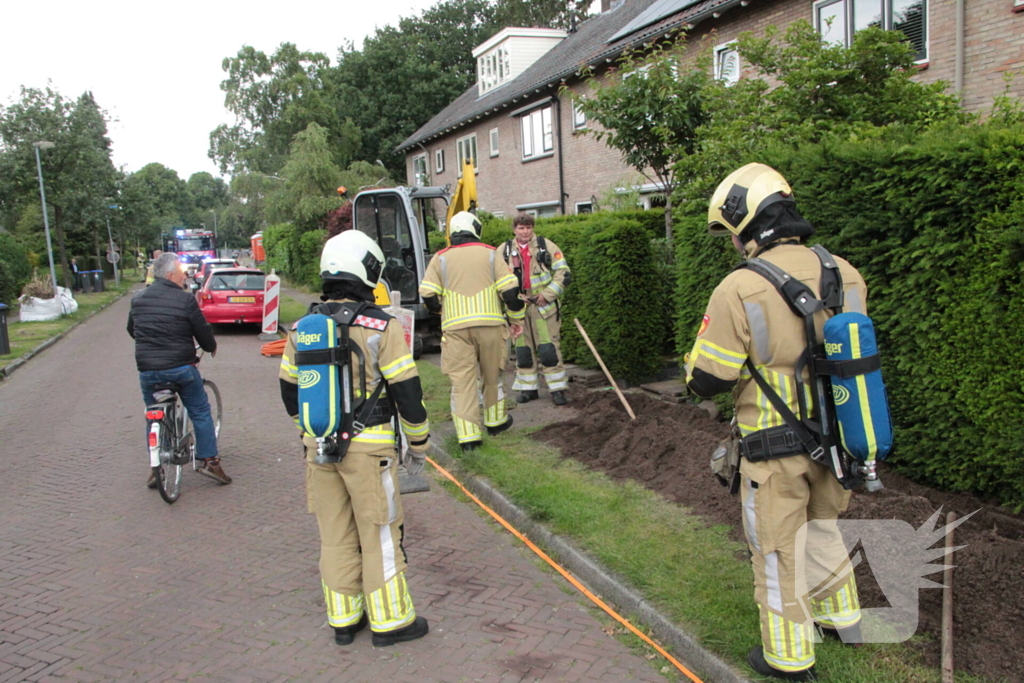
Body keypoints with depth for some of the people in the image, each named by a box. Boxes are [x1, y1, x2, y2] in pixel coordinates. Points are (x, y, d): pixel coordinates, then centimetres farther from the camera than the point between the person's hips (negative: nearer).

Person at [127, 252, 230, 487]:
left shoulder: (138, 300, 7)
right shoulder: (185, 299, -10)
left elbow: (131, 330, 21)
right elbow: (203, 331, -6)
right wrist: (211, 348, 15)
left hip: (147, 369, 4)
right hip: (181, 368, -4)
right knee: (200, 413, 10)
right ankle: (209, 461, 8)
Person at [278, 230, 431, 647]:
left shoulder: (302, 328, 5)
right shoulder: (381, 327, -12)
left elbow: (290, 390, 14)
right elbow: (407, 392, -11)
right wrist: (418, 444, 2)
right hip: (368, 448, -5)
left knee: (335, 535, 15)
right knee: (379, 534, 7)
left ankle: (344, 619, 28)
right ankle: (389, 621, 18)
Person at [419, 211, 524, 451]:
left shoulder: (441, 258, 8)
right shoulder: (490, 254, 7)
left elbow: (428, 295, 1)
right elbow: (510, 290, -1)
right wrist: (517, 318, 12)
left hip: (455, 327, 0)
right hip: (490, 324, 1)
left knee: (462, 379, 1)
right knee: (492, 374, 18)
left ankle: (468, 434, -2)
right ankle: (495, 421, 31)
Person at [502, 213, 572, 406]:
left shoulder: (546, 246, 2)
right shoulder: (505, 251, 7)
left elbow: (563, 273, 0)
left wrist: (547, 295, -9)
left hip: (544, 306, -2)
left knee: (549, 348, -5)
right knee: (523, 350, 8)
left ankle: (557, 388, 4)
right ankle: (528, 388, 20)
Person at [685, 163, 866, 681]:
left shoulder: (740, 289, -22)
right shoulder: (845, 274, -3)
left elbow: (707, 381, -17)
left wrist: (695, 363, 4)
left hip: (776, 449, -6)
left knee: (778, 549, 12)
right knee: (822, 527, 29)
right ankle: (841, 618, 48)